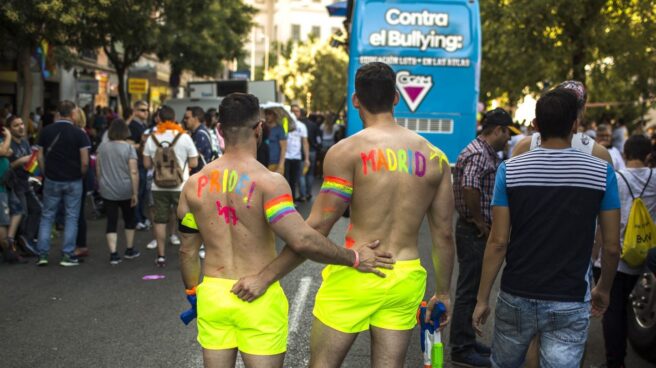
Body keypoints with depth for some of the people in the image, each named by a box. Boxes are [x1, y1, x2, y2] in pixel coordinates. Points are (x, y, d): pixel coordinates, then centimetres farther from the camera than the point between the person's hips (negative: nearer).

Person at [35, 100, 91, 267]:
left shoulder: (46, 131, 0)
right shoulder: (78, 133, -9)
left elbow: (40, 157, 2)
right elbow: (85, 161, -13)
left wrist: (46, 174, 13)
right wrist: (81, 175, 4)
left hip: (51, 180, 2)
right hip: (73, 181, -2)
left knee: (47, 216, 11)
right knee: (71, 217, 7)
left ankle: (42, 254, 9)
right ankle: (68, 255, 7)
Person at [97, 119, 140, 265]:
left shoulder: (102, 147, 1)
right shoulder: (129, 147, -10)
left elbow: (98, 169, 7)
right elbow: (133, 172, -14)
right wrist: (135, 193, -10)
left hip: (107, 191, 2)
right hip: (125, 191, -2)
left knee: (111, 221, 4)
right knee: (129, 219, 16)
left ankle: (113, 254, -2)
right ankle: (129, 250, 26)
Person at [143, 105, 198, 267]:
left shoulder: (152, 138, -1)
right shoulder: (184, 137, -7)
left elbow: (146, 164, 3)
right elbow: (194, 163, -5)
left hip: (159, 187, 2)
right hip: (181, 186, -2)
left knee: (160, 221, 8)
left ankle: (161, 256, 11)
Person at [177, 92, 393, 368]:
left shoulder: (195, 184, 0)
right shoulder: (268, 181, -16)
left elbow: (188, 251, 8)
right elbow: (302, 240, -26)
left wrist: (193, 293, 23)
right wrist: (354, 258, -14)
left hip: (212, 296, 5)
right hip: (259, 299, -4)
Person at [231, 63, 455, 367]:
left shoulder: (347, 151, -9)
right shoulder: (434, 157, 4)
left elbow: (317, 228, -13)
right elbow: (444, 234, 8)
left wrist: (265, 277, -7)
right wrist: (442, 293, 19)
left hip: (355, 275, -4)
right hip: (406, 282, 4)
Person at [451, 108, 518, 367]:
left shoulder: (488, 154, 15)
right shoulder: (478, 154, -18)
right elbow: (469, 187, -31)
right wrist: (480, 221, -20)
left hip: (478, 231, 10)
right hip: (474, 232, -10)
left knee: (472, 288, 17)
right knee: (468, 290, -3)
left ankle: (466, 341, 29)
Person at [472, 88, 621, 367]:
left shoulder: (510, 170, -6)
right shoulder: (602, 172, -6)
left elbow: (498, 242, -7)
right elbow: (612, 247, -2)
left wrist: (482, 298, 2)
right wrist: (604, 289, 16)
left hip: (517, 297, 1)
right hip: (569, 304, -1)